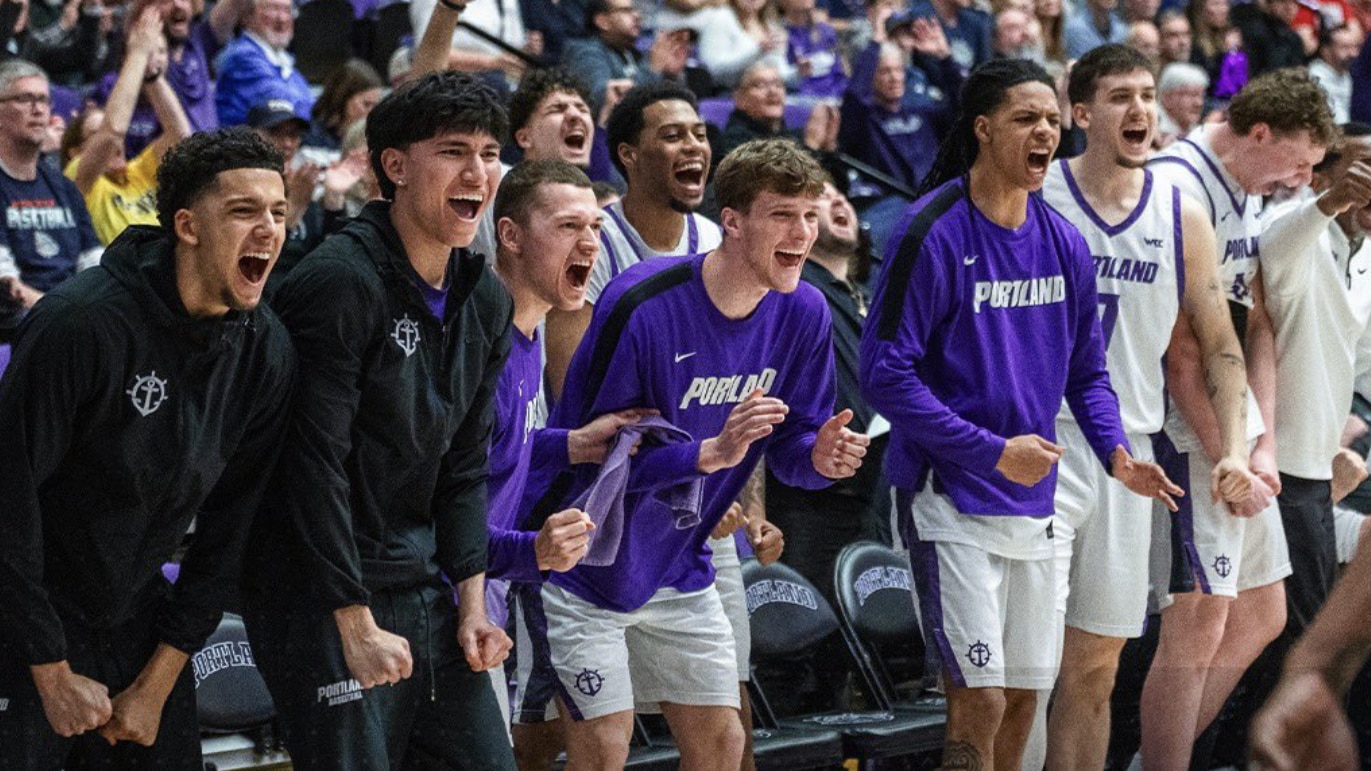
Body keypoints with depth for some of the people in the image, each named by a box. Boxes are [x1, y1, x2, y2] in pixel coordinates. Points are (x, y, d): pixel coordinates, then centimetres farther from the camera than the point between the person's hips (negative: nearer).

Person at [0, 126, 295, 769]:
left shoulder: (266, 350, -3)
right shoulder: (83, 323, -21)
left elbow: (229, 525, 3)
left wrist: (159, 682, 0)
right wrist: (54, 674, -16)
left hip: (138, 624, 5)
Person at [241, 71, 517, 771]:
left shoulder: (486, 303, 9)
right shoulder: (341, 281, -16)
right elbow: (313, 464, -19)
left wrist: (472, 603, 6)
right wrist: (356, 624, -19)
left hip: (423, 584, 8)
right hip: (322, 600, -8)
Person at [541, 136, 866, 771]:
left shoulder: (802, 314, -6)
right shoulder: (642, 305, -25)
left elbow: (789, 443, 3)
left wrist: (821, 457, -21)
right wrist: (712, 452, -35)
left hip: (677, 569, 6)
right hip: (586, 567, -6)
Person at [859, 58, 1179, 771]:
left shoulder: (1063, 242, 7)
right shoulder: (933, 233, -13)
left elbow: (1086, 369, 16)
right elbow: (884, 373, -16)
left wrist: (1117, 454, -3)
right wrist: (996, 452, -18)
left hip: (1033, 507, 7)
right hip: (948, 499, -7)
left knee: (1022, 699, 11)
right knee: (980, 702, -12)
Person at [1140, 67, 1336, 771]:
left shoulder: (1249, 191, 15)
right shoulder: (1179, 189, -16)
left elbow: (1257, 323, 14)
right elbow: (1182, 354, -18)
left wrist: (1265, 447, 4)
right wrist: (1228, 462, -15)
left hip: (1237, 434, 10)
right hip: (1189, 431, -10)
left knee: (1262, 616, 14)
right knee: (1199, 623, -10)